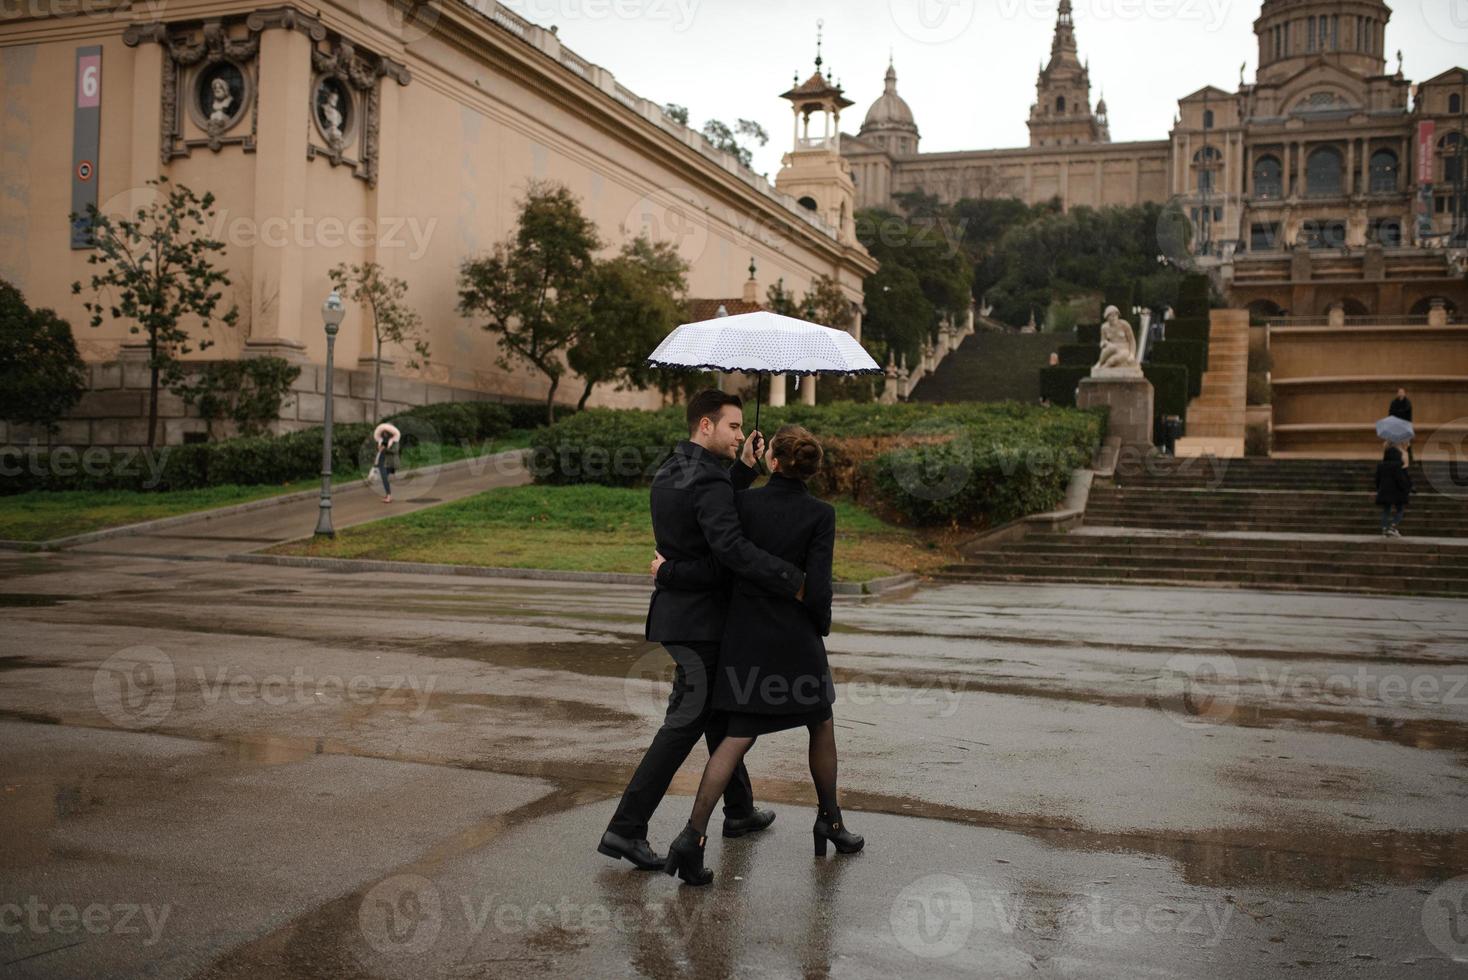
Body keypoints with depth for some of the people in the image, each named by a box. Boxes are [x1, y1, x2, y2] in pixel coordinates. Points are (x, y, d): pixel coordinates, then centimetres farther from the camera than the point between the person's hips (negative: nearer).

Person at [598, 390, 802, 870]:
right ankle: (626, 828, -5)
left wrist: (744, 467, 11)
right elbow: (731, 546, -33)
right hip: (698, 619, -10)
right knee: (686, 721, -5)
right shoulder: (709, 481, -20)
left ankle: (739, 810, 35)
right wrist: (794, 581, -32)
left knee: (719, 709, 21)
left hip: (677, 609, 10)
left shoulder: (669, 471, 10)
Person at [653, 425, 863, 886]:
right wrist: (822, 627, 5)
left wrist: (667, 569, 7)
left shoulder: (744, 502, -6)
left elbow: (710, 568, -11)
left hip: (746, 634, 2)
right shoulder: (820, 513, -10)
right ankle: (830, 821, 32)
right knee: (821, 723, 22)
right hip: (796, 637, -2)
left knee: (737, 737, 4)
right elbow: (817, 588, -14)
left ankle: (693, 836, -10)